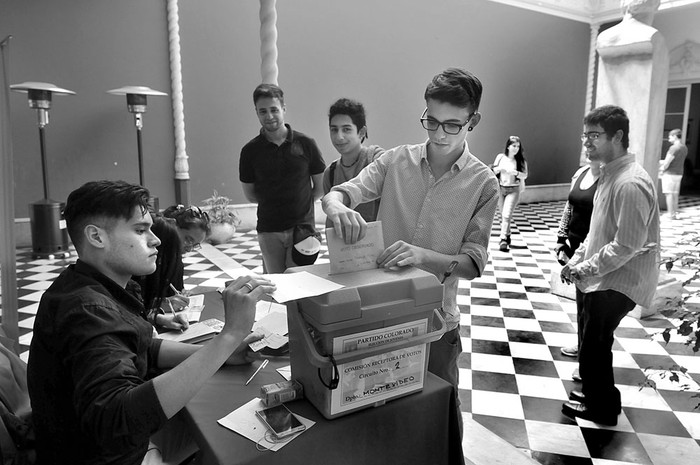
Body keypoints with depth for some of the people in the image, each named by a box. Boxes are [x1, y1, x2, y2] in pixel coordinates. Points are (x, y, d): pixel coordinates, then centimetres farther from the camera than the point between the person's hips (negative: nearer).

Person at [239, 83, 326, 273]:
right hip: (269, 230, 1)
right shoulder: (250, 151, 1)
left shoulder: (305, 144, -1)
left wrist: (301, 203, 8)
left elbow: (320, 187, 8)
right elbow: (250, 195, 11)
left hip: (302, 226, -1)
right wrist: (271, 203, 7)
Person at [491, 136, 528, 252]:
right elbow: (493, 171, 7)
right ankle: (507, 236, 26)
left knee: (507, 215, -15)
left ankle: (503, 239, -19)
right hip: (500, 189, 3)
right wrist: (500, 169, -13)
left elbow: (525, 175, -4)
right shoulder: (500, 157, 2)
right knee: (503, 215, 11)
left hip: (513, 190, -2)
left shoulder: (521, 160, -1)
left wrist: (516, 172, -22)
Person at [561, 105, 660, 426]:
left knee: (594, 343, 3)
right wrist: (577, 259, 8)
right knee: (591, 340, 20)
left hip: (618, 282, -9)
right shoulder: (609, 174, 8)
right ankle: (594, 391, 39)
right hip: (597, 277, 9)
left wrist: (587, 268, -16)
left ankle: (601, 408, 24)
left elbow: (627, 245, -26)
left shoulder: (630, 184, -23)